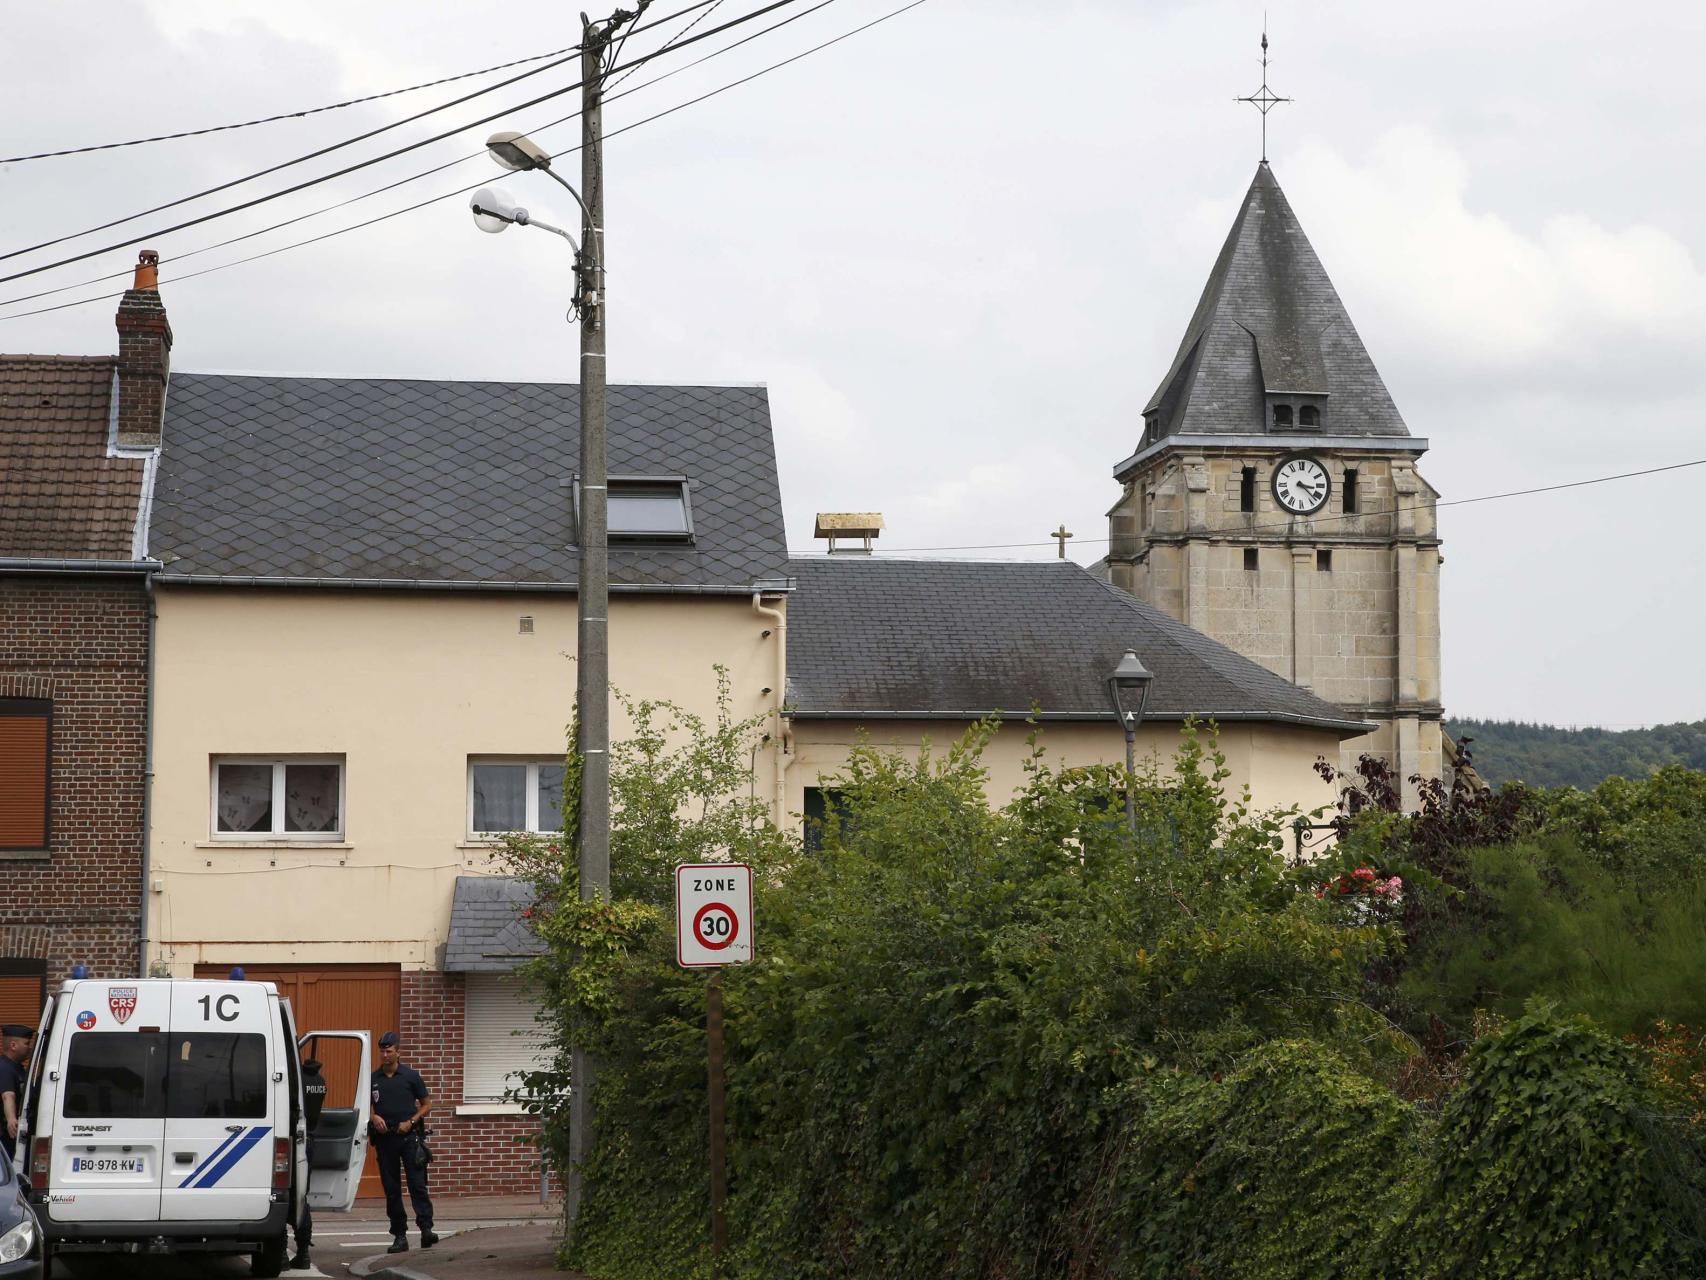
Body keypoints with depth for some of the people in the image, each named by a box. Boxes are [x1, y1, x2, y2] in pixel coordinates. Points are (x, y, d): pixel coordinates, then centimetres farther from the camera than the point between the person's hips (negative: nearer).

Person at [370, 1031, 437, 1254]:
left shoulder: (411, 1076, 2)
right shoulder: (373, 1079, 9)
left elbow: (427, 1104, 6)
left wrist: (411, 1122, -8)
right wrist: (374, 1117, -5)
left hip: (408, 1136, -3)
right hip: (384, 1138, 3)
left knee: (417, 1183, -12)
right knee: (391, 1188, 4)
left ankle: (426, 1228, -18)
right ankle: (399, 1235, 8)